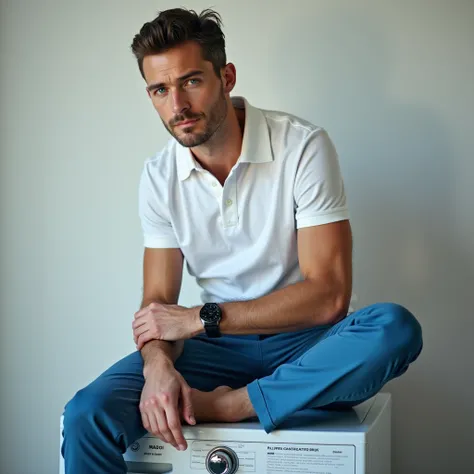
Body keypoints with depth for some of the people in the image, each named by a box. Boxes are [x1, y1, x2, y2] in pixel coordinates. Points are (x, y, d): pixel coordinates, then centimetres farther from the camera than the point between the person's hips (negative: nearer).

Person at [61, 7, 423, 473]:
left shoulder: (303, 147, -15)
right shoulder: (158, 177, 0)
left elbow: (327, 295, -19)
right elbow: (157, 302, 1)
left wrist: (201, 318, -18)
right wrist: (158, 365, -22)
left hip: (305, 339, -1)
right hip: (220, 345, 2)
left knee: (395, 328, -36)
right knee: (86, 417, -23)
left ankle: (227, 405, -26)